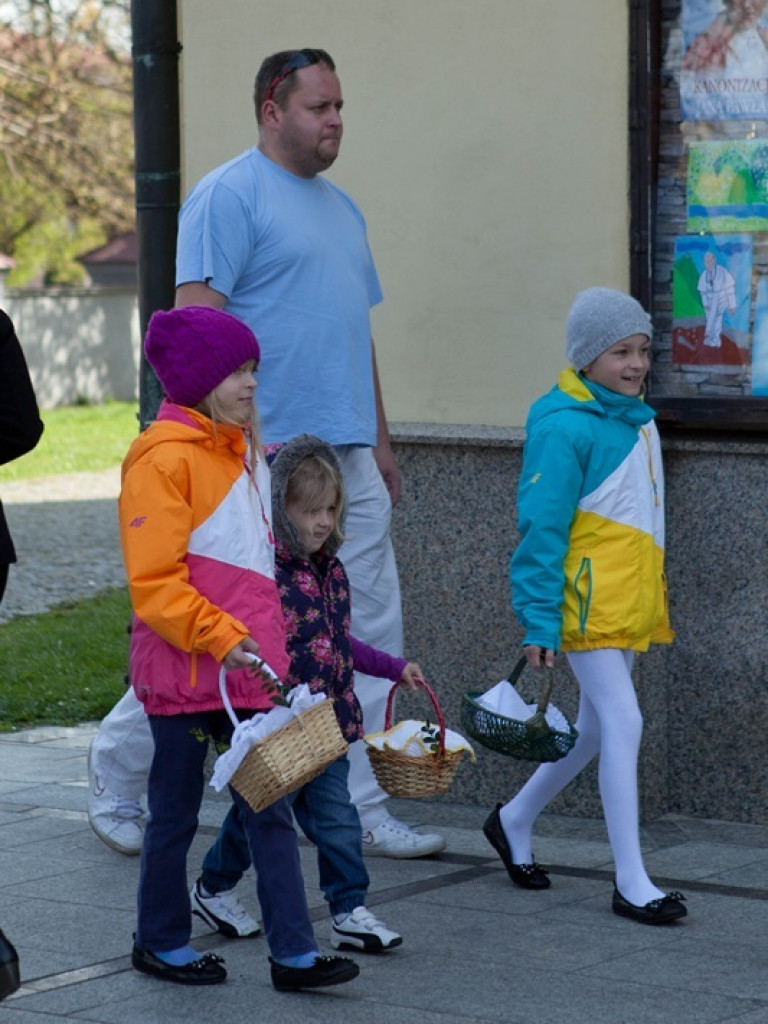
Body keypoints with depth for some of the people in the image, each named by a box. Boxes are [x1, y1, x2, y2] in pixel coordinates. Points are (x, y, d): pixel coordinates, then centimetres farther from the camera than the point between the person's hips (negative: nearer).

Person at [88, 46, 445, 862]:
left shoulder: (340, 208, 20)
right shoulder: (229, 195, -7)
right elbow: (197, 318, -14)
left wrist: (379, 439, 21)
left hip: (347, 460, 8)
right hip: (262, 458, -8)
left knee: (371, 637, 5)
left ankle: (361, 810, 11)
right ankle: (117, 775, 16)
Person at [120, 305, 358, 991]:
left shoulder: (244, 451, 13)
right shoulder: (164, 458, -14)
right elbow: (153, 580, -18)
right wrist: (219, 639, -23)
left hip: (249, 663, 7)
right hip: (184, 669, -7)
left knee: (269, 806, 2)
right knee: (176, 811, 8)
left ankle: (294, 953, 2)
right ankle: (162, 942, 24)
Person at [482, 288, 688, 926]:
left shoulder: (638, 419, 11)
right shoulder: (564, 427, -15)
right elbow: (542, 529, -16)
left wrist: (655, 592, 22)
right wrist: (539, 622, -18)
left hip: (630, 603, 9)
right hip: (588, 600, -9)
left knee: (596, 729, 16)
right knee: (623, 723, -12)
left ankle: (514, 822, 36)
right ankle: (632, 884, -8)